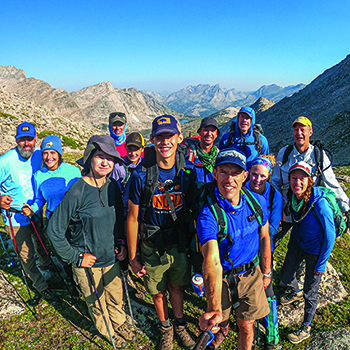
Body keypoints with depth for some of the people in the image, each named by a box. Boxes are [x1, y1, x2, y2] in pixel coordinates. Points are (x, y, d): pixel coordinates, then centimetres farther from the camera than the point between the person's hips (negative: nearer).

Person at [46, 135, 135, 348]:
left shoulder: (113, 186, -6)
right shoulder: (77, 193, -24)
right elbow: (54, 230, -17)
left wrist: (122, 243, 4)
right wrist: (75, 257, -14)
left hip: (112, 258, 4)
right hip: (88, 262, -4)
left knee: (116, 296, 23)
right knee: (96, 302, 19)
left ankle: (120, 323, 51)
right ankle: (107, 330, 47)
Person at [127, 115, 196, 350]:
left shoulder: (189, 172, -14)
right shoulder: (141, 175, -19)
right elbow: (133, 218, -10)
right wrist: (133, 257, -5)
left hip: (180, 243, 1)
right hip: (152, 245, -1)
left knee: (176, 287, 21)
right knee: (158, 292, 17)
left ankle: (180, 325, 49)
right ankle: (166, 328, 46)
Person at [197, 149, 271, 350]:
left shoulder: (257, 201, -13)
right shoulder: (208, 215, -28)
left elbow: (264, 237, 3)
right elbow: (212, 261, -40)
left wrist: (267, 272, 11)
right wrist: (213, 308, -51)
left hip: (251, 274, 3)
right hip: (221, 277, -2)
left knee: (247, 326, 15)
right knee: (220, 324, 17)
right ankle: (222, 330, 52)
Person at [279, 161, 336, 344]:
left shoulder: (319, 203, -31)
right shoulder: (292, 198, -13)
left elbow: (330, 236, -20)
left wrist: (321, 264, -14)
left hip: (315, 250, -5)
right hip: (298, 243, 5)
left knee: (310, 291, 9)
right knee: (285, 277, 17)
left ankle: (306, 328, 33)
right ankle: (295, 292, 54)